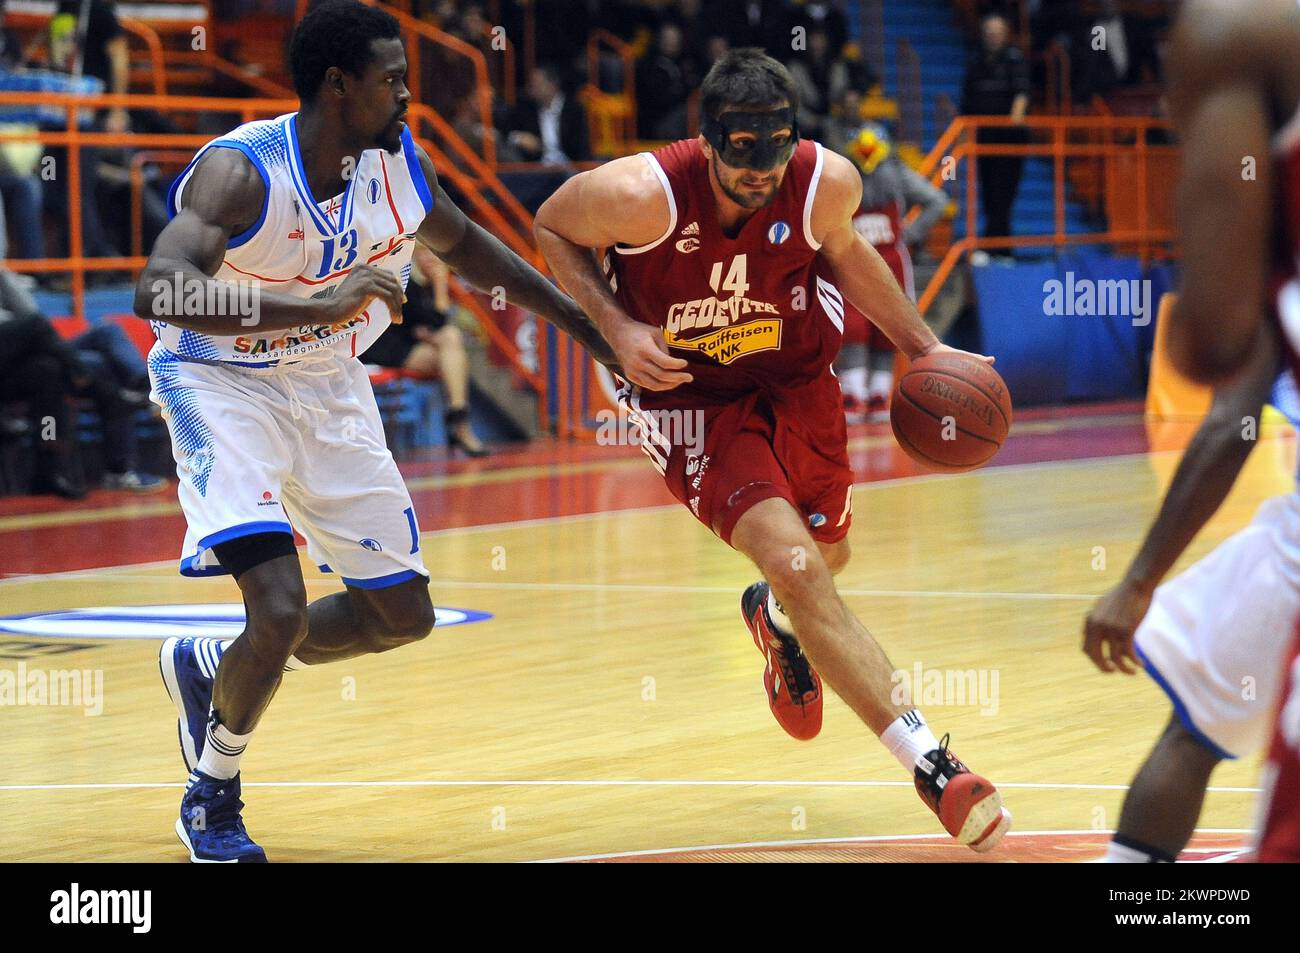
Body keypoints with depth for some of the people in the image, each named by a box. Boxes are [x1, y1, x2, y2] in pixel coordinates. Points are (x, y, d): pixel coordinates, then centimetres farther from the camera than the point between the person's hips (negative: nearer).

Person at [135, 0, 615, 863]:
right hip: (225, 385, -7)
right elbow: (158, 293, -41)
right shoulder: (241, 172, -26)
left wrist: (583, 324, 17)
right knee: (281, 610, -22)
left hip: (331, 390, 7)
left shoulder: (397, 163, -7)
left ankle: (211, 666, 31)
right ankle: (212, 796, 5)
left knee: (404, 614, 9)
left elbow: (465, 244, 14)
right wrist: (320, 307, -49)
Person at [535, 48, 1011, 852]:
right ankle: (930, 764, -20)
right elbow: (554, 227, -9)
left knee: (828, 555, 23)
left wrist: (921, 343, 6)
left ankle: (775, 618, 63)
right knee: (796, 566, -22)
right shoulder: (642, 195, -30)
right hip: (691, 400, -4)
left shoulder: (828, 183, -20)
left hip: (797, 380, 5)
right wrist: (618, 329, -21)